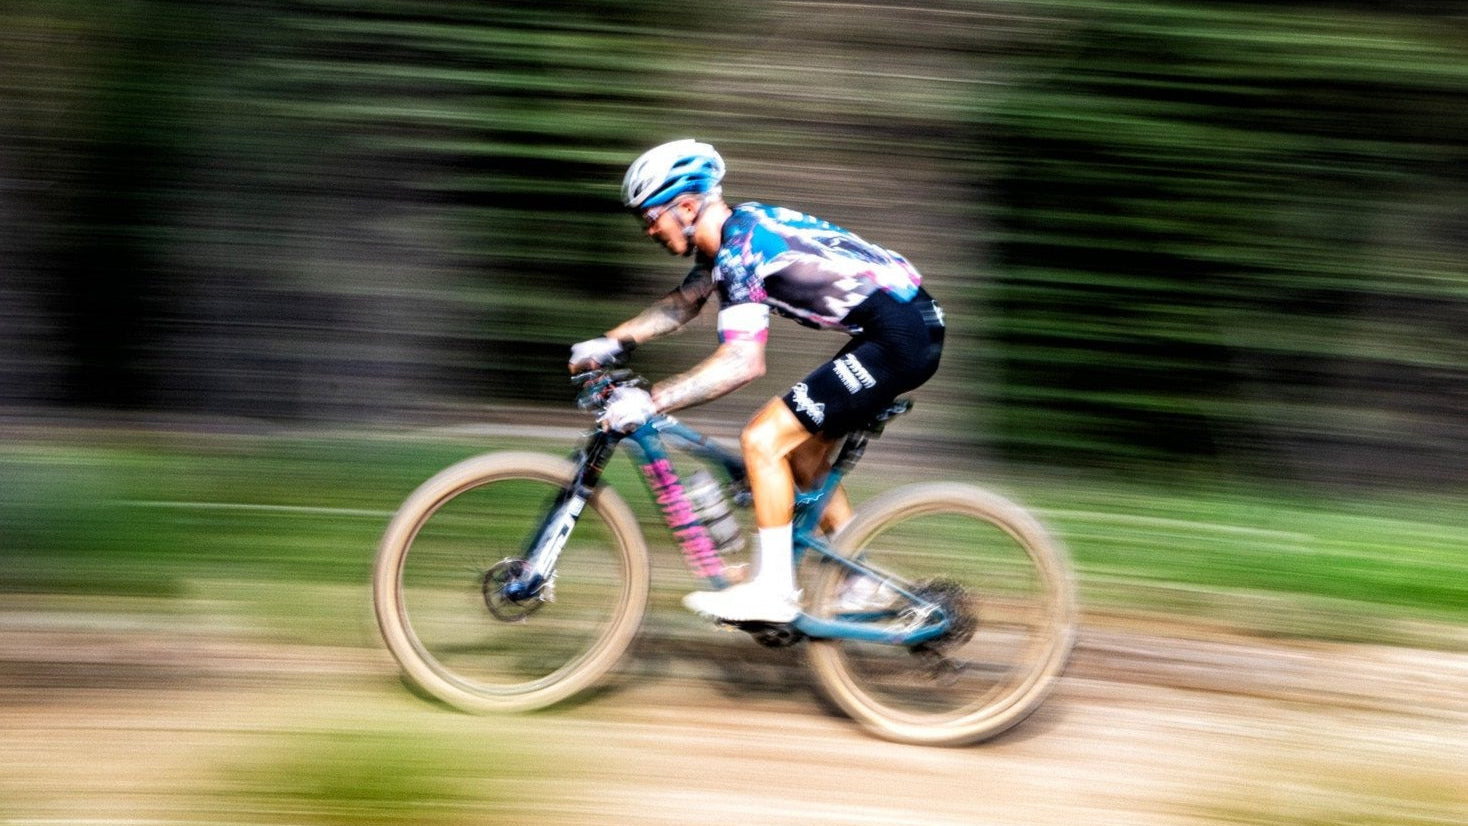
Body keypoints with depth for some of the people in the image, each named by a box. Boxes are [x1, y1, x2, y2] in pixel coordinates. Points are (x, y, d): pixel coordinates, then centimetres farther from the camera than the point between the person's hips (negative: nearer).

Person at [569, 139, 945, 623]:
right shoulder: (732, 235, 12)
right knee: (801, 452, 18)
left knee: (763, 440, -10)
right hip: (909, 329, 10)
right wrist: (611, 342, 18)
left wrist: (650, 401, -27)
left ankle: (773, 591, -5)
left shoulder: (742, 246, -18)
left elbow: (742, 363, -27)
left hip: (900, 335, -10)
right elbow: (682, 304, 27)